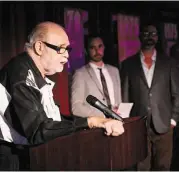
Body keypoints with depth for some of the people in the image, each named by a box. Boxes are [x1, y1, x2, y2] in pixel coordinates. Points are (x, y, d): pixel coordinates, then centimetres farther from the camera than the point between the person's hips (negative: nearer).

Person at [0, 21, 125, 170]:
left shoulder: (40, 77, 9)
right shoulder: (20, 74, -19)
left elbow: (57, 119, 4)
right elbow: (38, 131, -25)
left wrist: (100, 122, -7)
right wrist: (90, 122, -25)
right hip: (16, 161, -7)